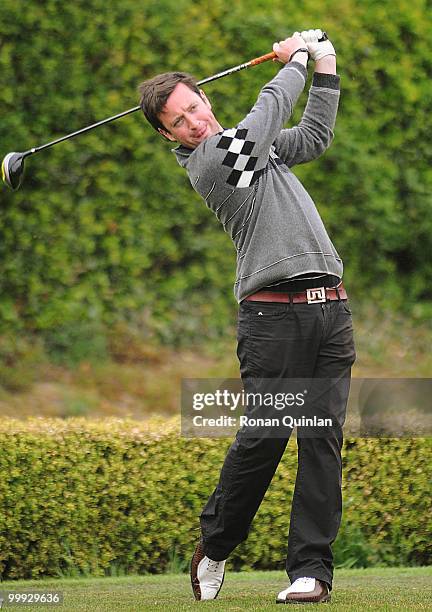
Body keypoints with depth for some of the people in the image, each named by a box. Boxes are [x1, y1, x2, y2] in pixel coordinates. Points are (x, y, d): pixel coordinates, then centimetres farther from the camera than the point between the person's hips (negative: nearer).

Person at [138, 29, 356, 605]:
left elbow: (315, 135, 32)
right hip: (275, 314, -7)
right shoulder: (207, 164, -5)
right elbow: (269, 112, -4)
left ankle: (311, 567, -1)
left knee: (323, 440, -1)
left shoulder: (248, 147, 20)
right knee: (263, 438, -7)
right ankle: (214, 547, 14)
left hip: (330, 307, 7)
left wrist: (325, 68, 23)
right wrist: (296, 60, 12)